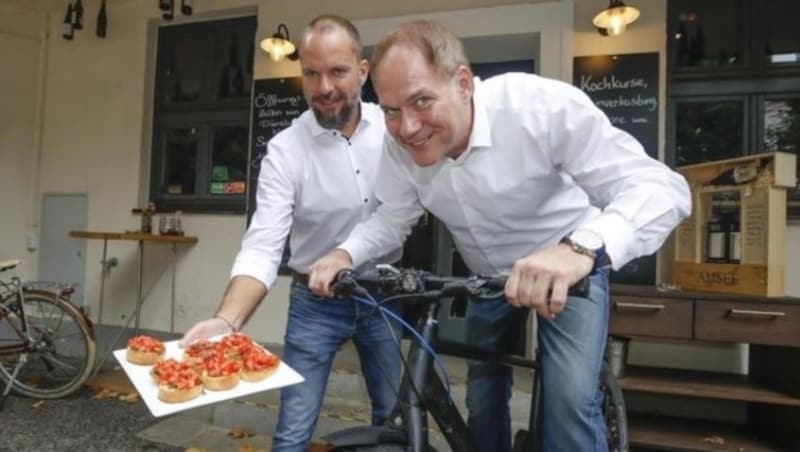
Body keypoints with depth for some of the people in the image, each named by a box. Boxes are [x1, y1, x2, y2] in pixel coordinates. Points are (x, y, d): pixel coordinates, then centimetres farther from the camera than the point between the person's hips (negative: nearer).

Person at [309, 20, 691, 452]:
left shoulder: (544, 106, -33)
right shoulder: (399, 143, -20)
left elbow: (660, 187, -38)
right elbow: (393, 217, -7)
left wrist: (581, 249, -56)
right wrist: (345, 253, -27)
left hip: (572, 266, -4)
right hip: (487, 276, 4)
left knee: (569, 400, -17)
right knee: (483, 398, 14)